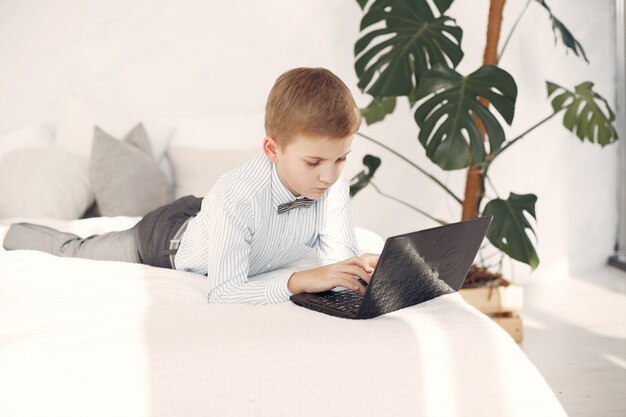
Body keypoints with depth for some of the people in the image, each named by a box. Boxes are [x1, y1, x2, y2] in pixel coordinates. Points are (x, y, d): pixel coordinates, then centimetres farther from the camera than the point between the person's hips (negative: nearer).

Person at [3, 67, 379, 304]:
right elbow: (224, 293, -45)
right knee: (74, 251, 23)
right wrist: (299, 280, -55)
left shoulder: (334, 186, -29)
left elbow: (337, 258, -26)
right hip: (169, 241, -3)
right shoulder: (235, 198, -46)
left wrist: (361, 266, -48)